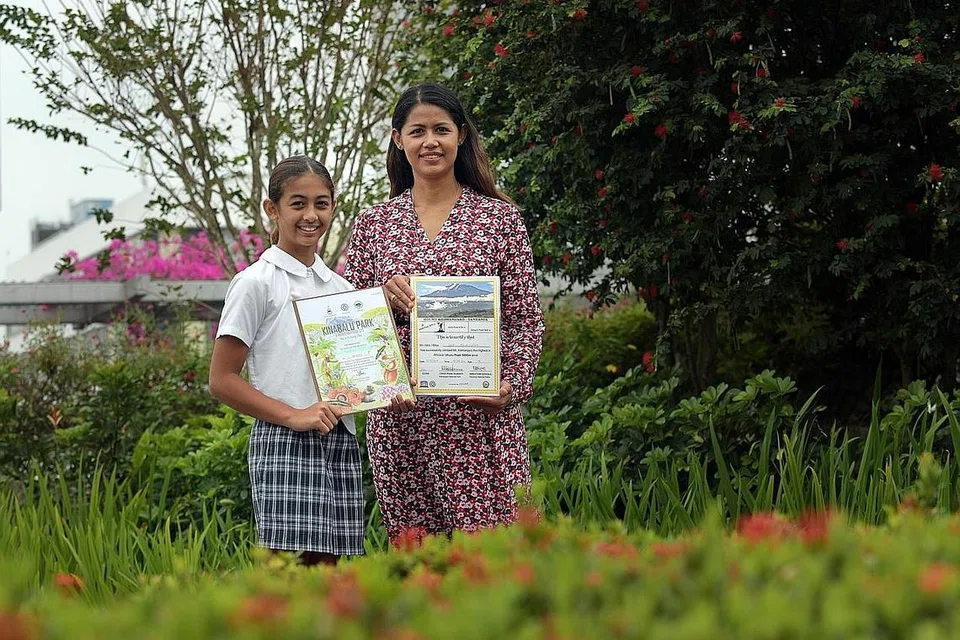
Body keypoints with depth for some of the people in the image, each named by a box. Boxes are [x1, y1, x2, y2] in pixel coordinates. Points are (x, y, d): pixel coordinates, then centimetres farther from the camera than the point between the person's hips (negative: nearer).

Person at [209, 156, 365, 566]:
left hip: (341, 444, 6)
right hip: (284, 444, -6)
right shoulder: (256, 282, -3)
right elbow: (222, 381, -6)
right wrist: (293, 416, -15)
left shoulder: (340, 288, 16)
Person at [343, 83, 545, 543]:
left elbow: (526, 319, 5)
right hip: (399, 414, 2)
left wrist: (512, 385, -9)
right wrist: (382, 299, -8)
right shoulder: (374, 224, 12)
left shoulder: (499, 216, 7)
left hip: (479, 412, -2)